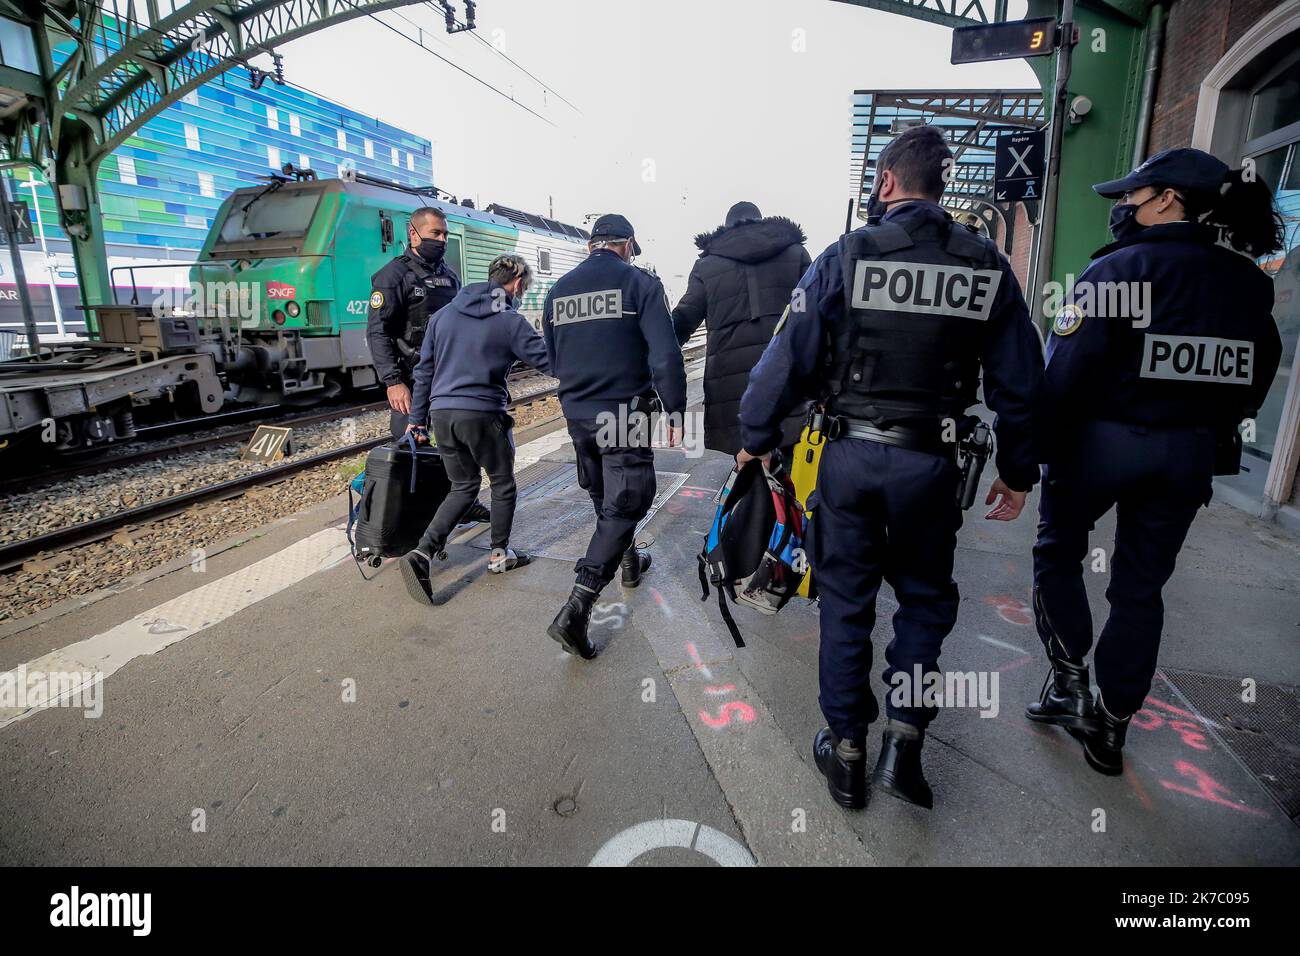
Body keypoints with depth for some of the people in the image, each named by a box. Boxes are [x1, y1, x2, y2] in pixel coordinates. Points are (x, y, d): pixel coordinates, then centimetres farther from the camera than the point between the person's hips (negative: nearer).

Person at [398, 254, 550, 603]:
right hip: (483, 414, -5)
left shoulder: (444, 313, 12)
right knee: (503, 484, 16)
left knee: (463, 487, 17)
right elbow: (550, 362, -5)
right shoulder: (511, 322, -4)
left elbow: (424, 369, 12)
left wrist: (417, 418, 17)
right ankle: (500, 554, 24)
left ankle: (424, 551, 1)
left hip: (442, 413, 6)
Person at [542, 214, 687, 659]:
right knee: (625, 503, -1)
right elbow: (665, 354, -14)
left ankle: (628, 562, 45)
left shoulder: (559, 289, 9)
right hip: (623, 414, -6)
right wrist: (675, 410, -7)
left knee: (603, 496, 24)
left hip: (576, 413, 6)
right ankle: (575, 610, -9)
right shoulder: (639, 282, -6)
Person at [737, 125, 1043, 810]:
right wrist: (1017, 471, 16)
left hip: (850, 456, -1)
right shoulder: (988, 267, 3)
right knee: (925, 599, 20)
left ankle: (846, 752, 23)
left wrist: (756, 437, 4)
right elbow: (1019, 381, 6)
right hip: (930, 465, 2)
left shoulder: (847, 256, -5)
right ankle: (903, 744, 20)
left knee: (845, 601, 12)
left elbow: (789, 356, -8)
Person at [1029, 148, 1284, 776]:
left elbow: (1065, 371, -19)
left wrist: (1041, 446, -11)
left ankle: (1068, 676, 12)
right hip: (1192, 454, 6)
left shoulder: (1119, 269, -13)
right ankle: (1112, 725, 22)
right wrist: (1210, 436, 22)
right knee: (1141, 587, 13)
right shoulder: (1250, 282, 8)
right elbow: (1254, 380, 14)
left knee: (1058, 550, 18)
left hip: (1103, 440, -5)